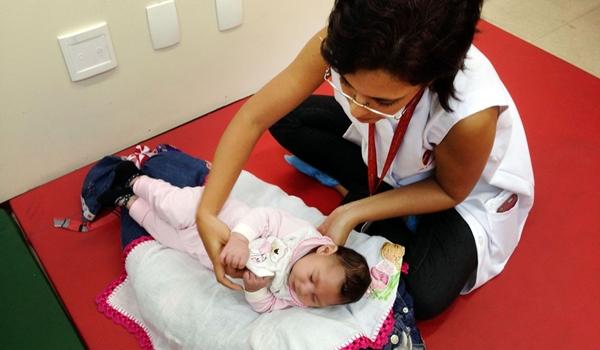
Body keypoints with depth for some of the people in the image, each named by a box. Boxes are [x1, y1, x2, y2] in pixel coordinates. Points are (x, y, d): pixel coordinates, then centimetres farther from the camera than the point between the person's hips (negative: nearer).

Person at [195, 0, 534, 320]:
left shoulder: (471, 114, -44)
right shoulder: (344, 43, -35)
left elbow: (450, 191, -21)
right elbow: (253, 118, -27)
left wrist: (353, 214, -27)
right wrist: (207, 212, -35)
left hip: (469, 189, -3)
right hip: (386, 150, 4)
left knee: (426, 297, -21)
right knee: (286, 117, -8)